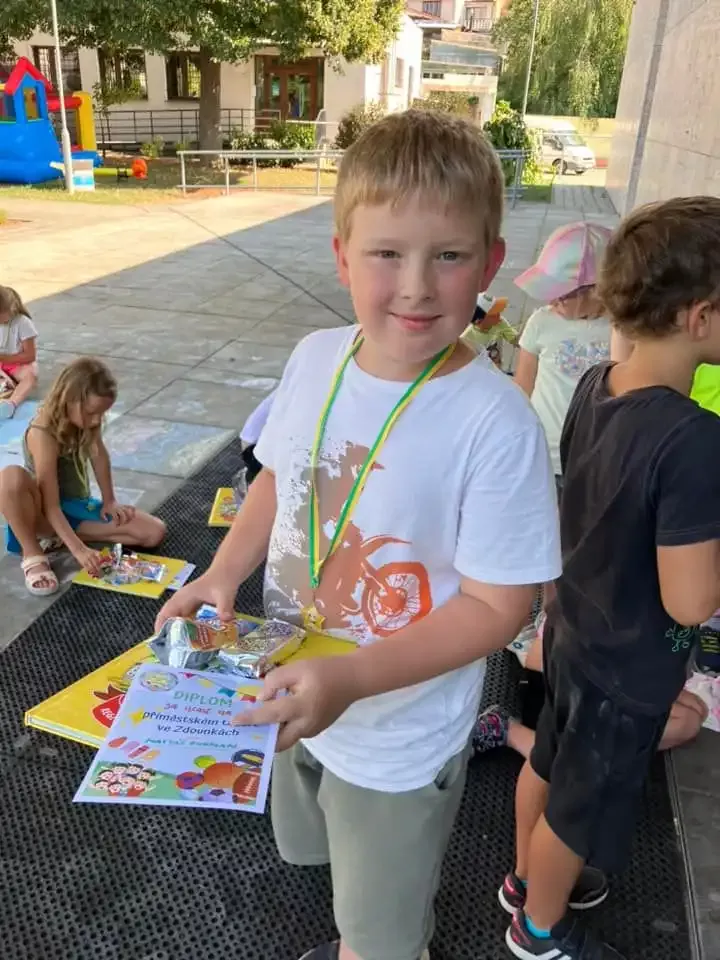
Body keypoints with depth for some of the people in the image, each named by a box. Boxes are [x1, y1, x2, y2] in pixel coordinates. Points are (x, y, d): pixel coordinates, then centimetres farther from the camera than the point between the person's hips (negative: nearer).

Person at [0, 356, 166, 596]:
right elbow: (51, 506, -31)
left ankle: (58, 537, -4)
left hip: (78, 506, 6)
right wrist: (79, 550, -38)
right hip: (43, 513, -6)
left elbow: (99, 456, 7)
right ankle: (33, 555, -17)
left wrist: (109, 501, 4)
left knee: (155, 532, -11)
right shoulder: (43, 435, -28)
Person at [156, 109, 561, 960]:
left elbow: (496, 604, -23)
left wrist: (353, 677, -32)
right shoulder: (315, 358, -11)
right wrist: (224, 574, -7)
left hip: (399, 741, -5)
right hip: (296, 704, 6)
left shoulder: (494, 424, -29)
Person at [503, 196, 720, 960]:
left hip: (575, 632, 7)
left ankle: (526, 877, 55)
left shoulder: (595, 385, -9)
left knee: (548, 764, 28)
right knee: (581, 808, 18)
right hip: (629, 667, -7)